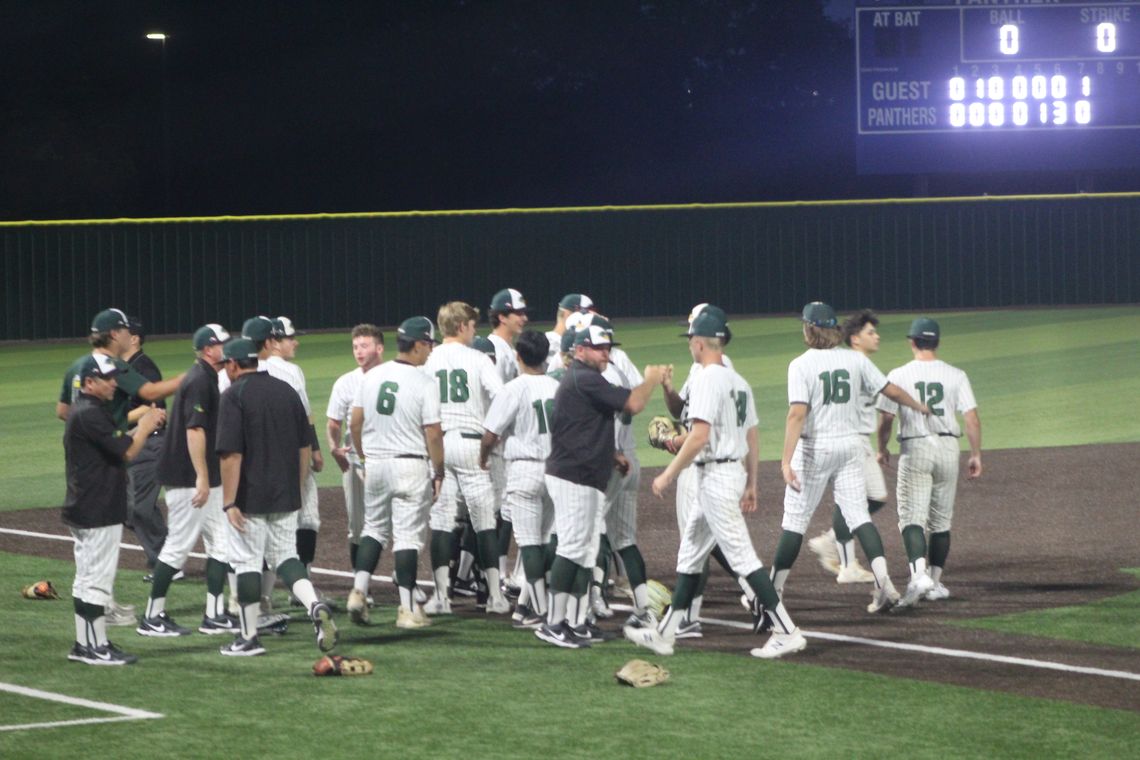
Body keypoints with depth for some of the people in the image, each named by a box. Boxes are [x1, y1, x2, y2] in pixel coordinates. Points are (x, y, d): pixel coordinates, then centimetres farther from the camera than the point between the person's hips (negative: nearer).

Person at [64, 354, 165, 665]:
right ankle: (97, 648, -3)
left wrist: (143, 423, 7)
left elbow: (116, 442, 19)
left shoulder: (82, 409, 14)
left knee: (87, 578, 14)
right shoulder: (90, 414, -19)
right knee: (97, 578, -6)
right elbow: (128, 451, -21)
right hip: (98, 513, -11)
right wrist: (146, 425, -4)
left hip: (82, 510, 11)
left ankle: (84, 645, 19)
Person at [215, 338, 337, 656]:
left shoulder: (235, 395, -11)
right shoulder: (286, 391, 8)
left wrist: (229, 502, -16)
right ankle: (315, 605, -9)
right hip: (286, 498, 6)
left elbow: (231, 454, -18)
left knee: (246, 561, 3)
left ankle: (249, 637, 8)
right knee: (284, 555, 15)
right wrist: (298, 491, 18)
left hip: (250, 497, -6)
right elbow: (305, 447, 11)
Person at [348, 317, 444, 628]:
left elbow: (355, 422, 7)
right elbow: (433, 433, -12)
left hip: (375, 463, 5)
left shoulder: (371, 377, 4)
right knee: (408, 535, 0)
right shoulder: (424, 383, -12)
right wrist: (438, 473, -3)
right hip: (411, 466, -5)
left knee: (374, 529, 18)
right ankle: (408, 609, 1)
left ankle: (359, 590, 4)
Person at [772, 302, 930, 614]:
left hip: (814, 448, -4)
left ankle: (773, 590, 10)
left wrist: (786, 460, -24)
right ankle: (883, 582, -13)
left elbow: (797, 414, -20)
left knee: (795, 519, 5)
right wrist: (919, 407, 26)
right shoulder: (855, 360, 1)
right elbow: (892, 391, 6)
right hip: (851, 445, 4)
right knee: (858, 515, 4)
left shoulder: (801, 365, -12)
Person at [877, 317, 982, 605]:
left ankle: (919, 573, -26)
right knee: (941, 519, 14)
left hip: (914, 449, -3)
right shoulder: (955, 376, 2)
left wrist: (882, 449, 14)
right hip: (948, 448, 3)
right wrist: (976, 455, 6)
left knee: (912, 517, -4)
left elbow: (885, 420, -3)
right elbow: (972, 419, -3)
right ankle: (935, 582, 17)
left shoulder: (898, 376, -4)